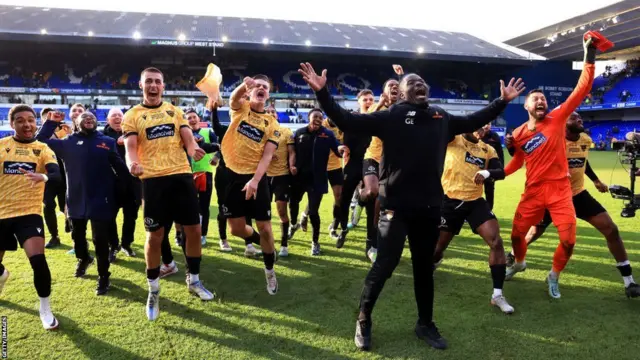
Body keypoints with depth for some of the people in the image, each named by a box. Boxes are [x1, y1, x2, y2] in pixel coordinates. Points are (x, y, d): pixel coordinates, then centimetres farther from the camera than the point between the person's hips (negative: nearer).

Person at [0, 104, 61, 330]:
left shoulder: (43, 149, -2)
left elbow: (57, 175, -18)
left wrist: (43, 177, -39)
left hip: (29, 213, -2)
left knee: (38, 260, -20)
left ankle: (45, 309, 3)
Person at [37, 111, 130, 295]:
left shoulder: (107, 142, 3)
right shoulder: (68, 142, 6)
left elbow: (119, 167, 2)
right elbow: (40, 142, 5)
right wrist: (51, 122, 0)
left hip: (101, 199, -3)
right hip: (76, 199, 3)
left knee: (101, 239, -2)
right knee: (77, 235, 21)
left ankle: (103, 276, 12)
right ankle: (83, 258, 50)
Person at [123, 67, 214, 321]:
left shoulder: (175, 111, 13)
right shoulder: (132, 116, 4)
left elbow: (188, 137, 3)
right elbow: (130, 147, -7)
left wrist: (193, 149, -22)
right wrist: (133, 163, -31)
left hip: (182, 175, 3)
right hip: (153, 180, -3)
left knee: (193, 229, 6)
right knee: (155, 235, 2)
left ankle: (194, 280, 26)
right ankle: (153, 290, 21)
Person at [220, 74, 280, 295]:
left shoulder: (272, 124, 2)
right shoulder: (240, 108, 4)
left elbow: (267, 156, -6)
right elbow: (233, 98, -21)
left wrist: (255, 180, -21)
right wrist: (244, 84, -44)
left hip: (256, 178, -1)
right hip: (232, 175, 1)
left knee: (265, 227, 0)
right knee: (236, 228, 5)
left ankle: (270, 270, 22)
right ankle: (256, 239, 40)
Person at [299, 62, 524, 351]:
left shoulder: (441, 118, 12)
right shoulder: (390, 117, -3)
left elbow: (474, 121, 28)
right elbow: (346, 121, -8)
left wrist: (502, 101, 28)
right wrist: (322, 92, -17)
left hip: (429, 206, 5)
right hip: (396, 205, -5)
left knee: (424, 265, 16)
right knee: (385, 263, -3)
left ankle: (425, 324, 32)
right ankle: (363, 320, 18)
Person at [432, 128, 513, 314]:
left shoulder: (487, 149, 7)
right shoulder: (452, 139, -5)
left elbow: (501, 172, -5)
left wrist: (486, 173, -23)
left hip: (475, 202, 3)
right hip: (450, 201, -3)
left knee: (496, 242, -10)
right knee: (438, 245, 6)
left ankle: (497, 295, -1)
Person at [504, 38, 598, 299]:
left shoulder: (557, 118, -3)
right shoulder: (518, 135, 3)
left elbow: (582, 90, -10)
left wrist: (589, 57, -15)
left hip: (559, 189, -2)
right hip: (533, 191, 2)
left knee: (568, 240, -7)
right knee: (517, 233, 10)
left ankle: (553, 278, 21)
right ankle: (519, 263, 44)